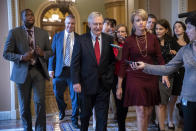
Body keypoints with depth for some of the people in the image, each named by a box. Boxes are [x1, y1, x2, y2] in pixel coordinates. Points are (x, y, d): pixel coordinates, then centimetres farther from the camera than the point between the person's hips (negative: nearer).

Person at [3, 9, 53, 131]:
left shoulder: (43, 33, 5)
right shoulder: (14, 32, -2)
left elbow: (50, 51, 12)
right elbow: (6, 53, -3)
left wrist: (43, 53, -12)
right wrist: (22, 57, -21)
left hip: (38, 70, 1)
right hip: (22, 72, 0)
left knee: (40, 101, -9)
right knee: (24, 104, 10)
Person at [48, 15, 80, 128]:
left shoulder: (79, 38, 1)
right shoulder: (57, 36, 5)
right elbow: (52, 53, 5)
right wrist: (51, 68, -2)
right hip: (60, 71, 2)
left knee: (75, 96, 4)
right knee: (58, 94, 14)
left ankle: (74, 119, 20)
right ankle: (62, 111, 43)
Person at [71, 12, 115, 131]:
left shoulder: (109, 39, 2)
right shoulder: (81, 40, -4)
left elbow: (112, 61, 7)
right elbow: (75, 63, -4)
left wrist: (109, 77, -4)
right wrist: (76, 82, -11)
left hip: (104, 84, 1)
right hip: (86, 84, -1)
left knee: (102, 116, 7)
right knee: (85, 114, 16)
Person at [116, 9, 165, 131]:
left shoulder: (152, 38, 3)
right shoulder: (129, 41, -2)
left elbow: (160, 58, 5)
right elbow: (123, 63, 0)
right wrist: (119, 86, -1)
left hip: (151, 78, 3)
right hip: (135, 78, -2)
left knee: (148, 111, 9)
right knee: (140, 110, -8)